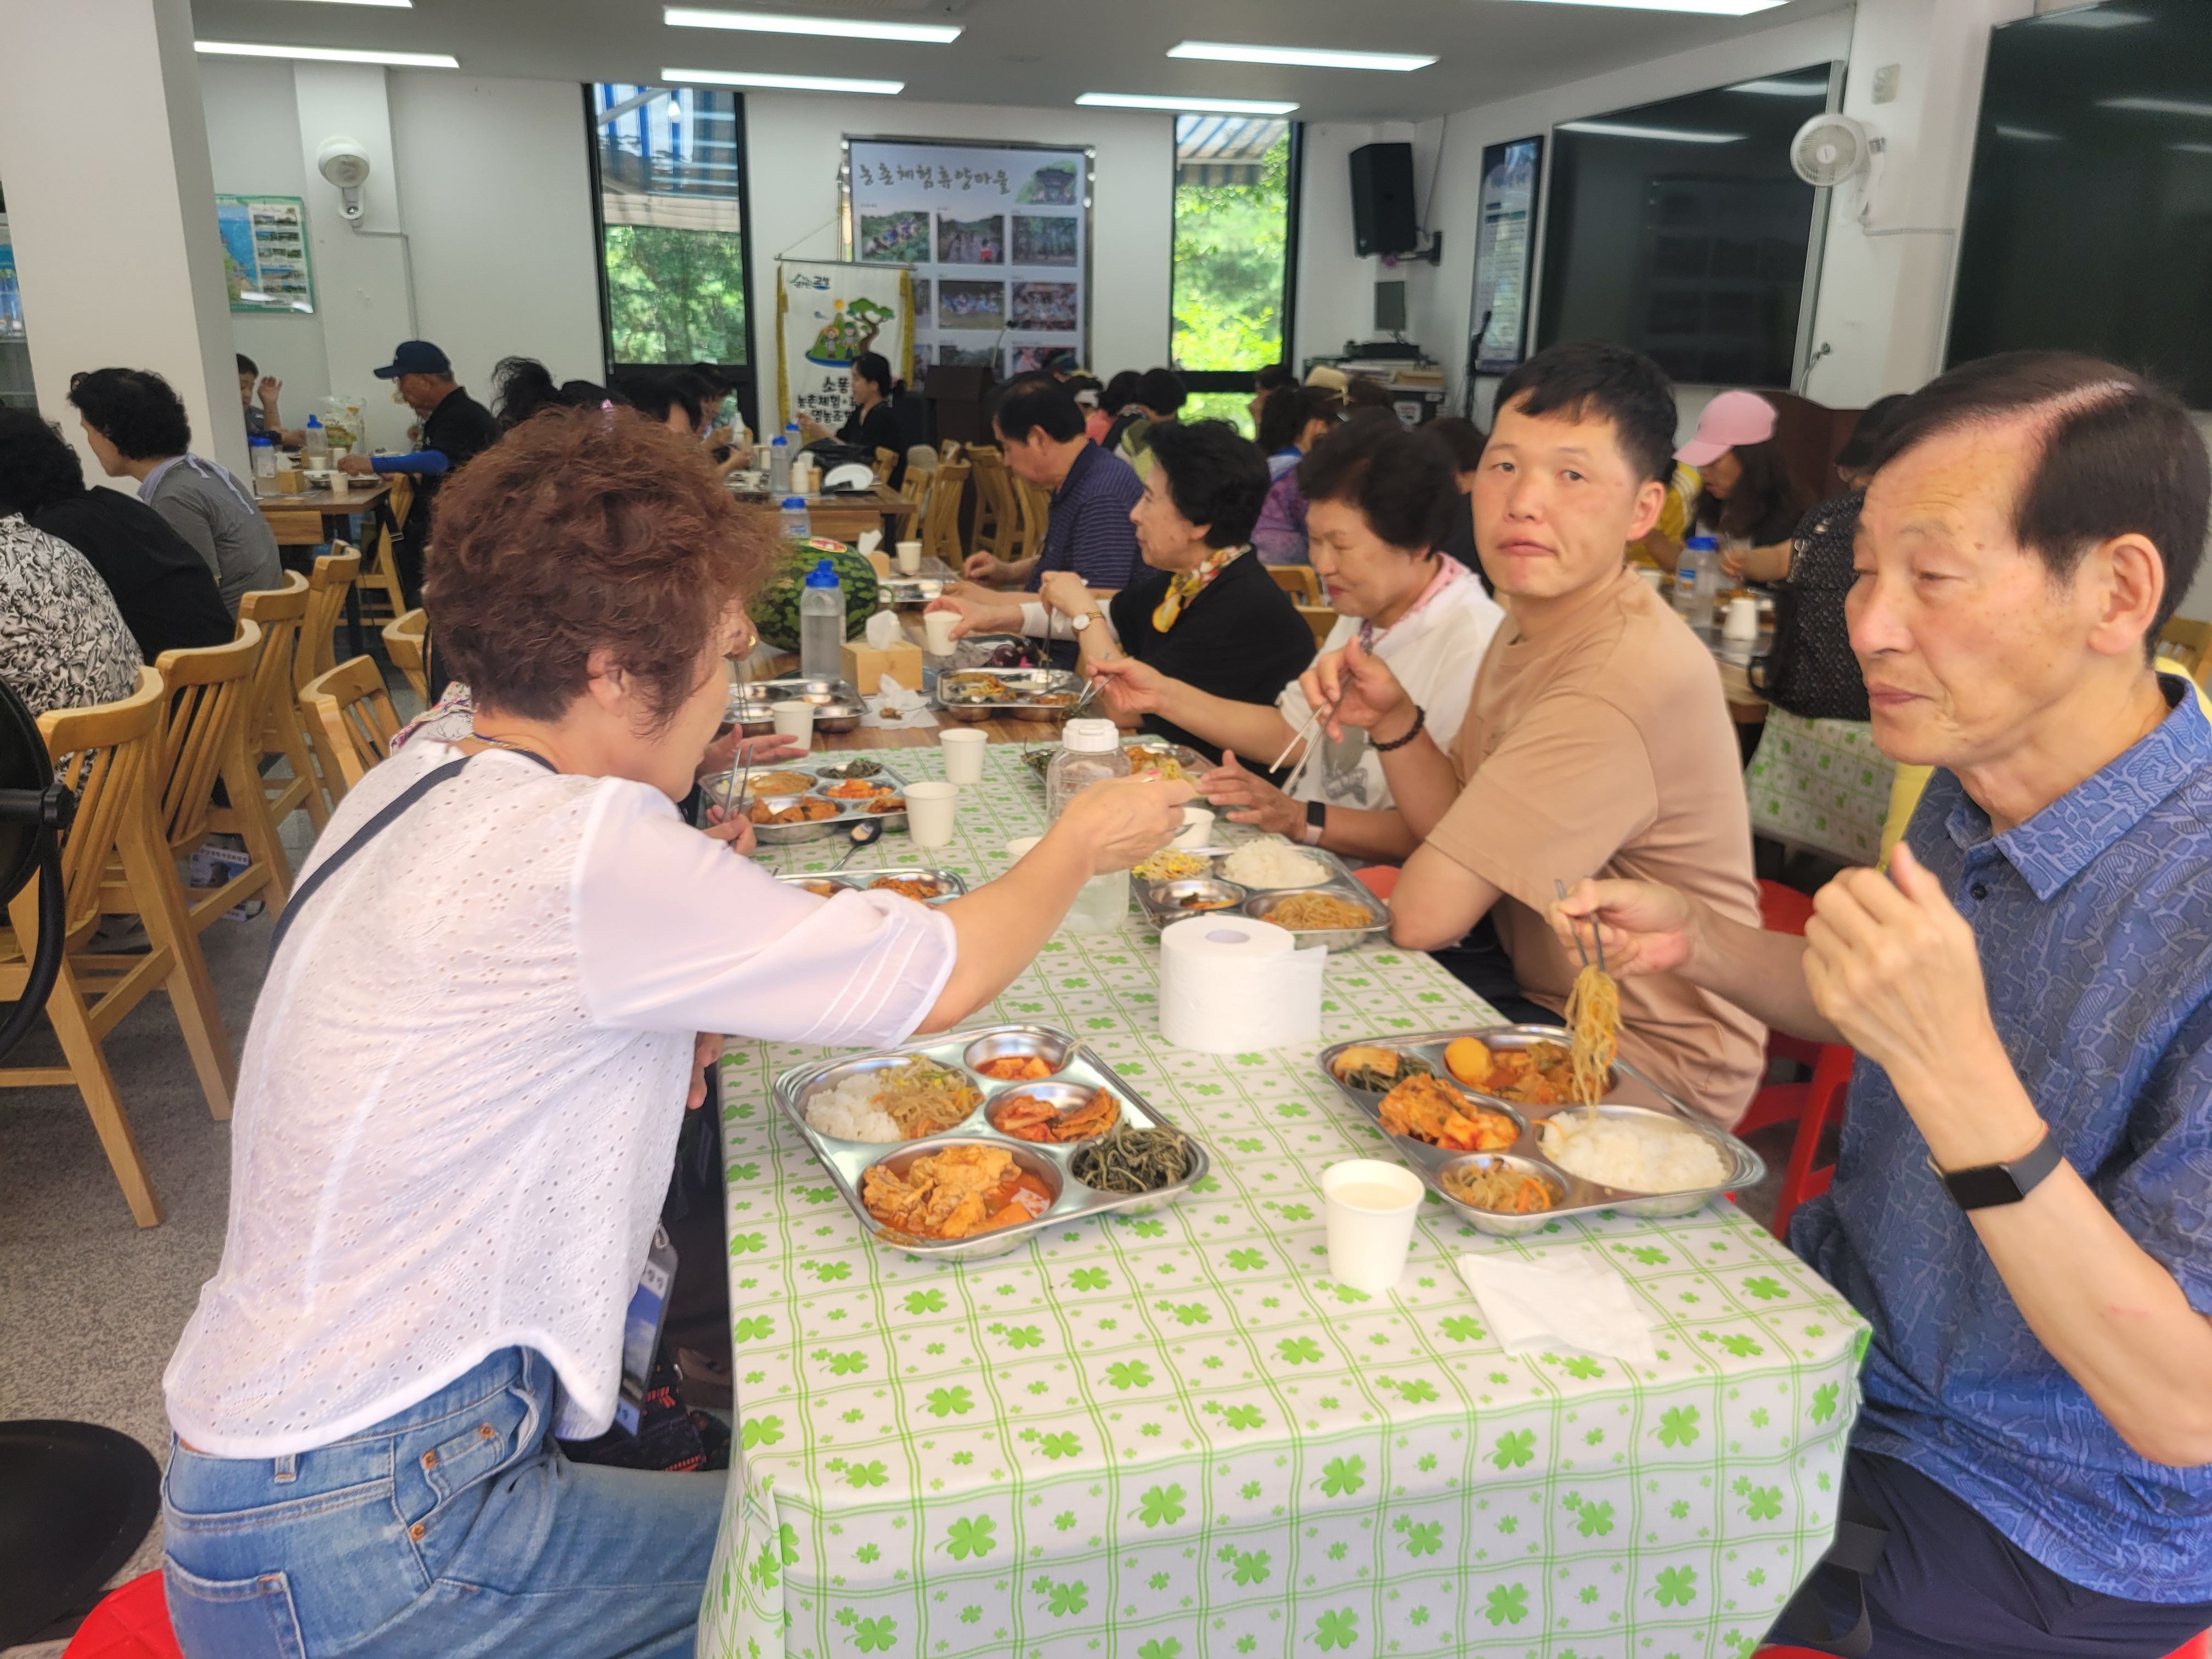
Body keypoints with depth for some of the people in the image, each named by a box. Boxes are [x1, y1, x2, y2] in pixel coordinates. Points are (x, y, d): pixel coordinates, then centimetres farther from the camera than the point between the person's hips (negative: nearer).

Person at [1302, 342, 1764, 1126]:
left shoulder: (1625, 685, -31)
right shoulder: (1533, 618, 1)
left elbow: (1422, 913, -29)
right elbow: (1458, 828, 6)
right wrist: (1393, 721, -11)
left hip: (1647, 1063, -8)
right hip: (1536, 983, 8)